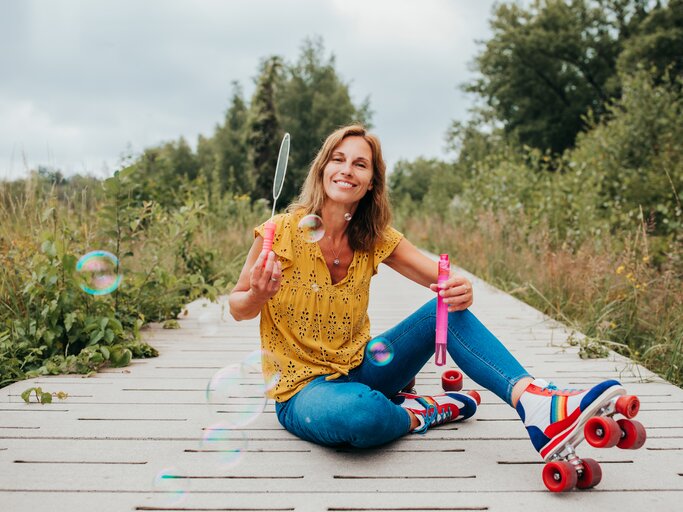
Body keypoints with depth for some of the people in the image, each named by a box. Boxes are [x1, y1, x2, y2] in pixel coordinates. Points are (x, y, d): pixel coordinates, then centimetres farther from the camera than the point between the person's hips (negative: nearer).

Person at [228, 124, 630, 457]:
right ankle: (419, 413, -9)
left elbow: (446, 280, -8)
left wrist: (461, 291, -32)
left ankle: (536, 403, -34)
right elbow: (238, 308, -5)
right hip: (302, 388, -4)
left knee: (449, 311, -17)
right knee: (360, 411, -41)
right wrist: (257, 296, -29)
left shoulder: (377, 239, -3)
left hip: (358, 367, 5)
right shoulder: (285, 231, -15)